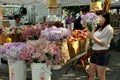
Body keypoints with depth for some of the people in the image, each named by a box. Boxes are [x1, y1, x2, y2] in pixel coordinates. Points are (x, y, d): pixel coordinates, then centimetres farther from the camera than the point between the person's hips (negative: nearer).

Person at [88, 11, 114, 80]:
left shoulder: (109, 29, -12)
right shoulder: (99, 28, 10)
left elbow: (103, 44, -16)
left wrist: (93, 37, -21)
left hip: (102, 54, -8)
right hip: (94, 52, 8)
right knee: (90, 74, 14)